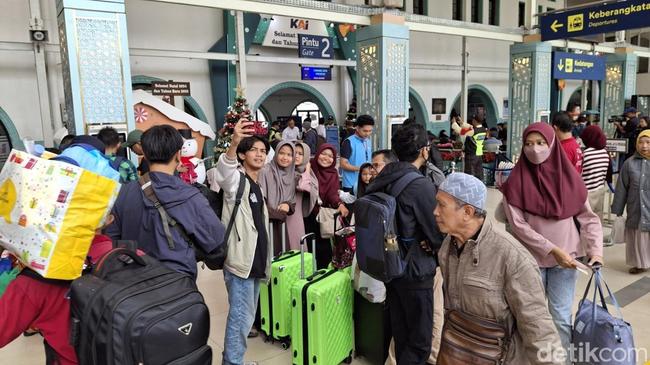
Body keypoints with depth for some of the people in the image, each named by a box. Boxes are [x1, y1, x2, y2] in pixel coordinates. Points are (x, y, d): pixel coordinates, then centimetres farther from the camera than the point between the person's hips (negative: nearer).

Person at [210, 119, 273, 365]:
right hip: (240, 259, -9)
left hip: (256, 259, 9)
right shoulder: (236, 179, -9)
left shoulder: (257, 184, 17)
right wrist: (234, 143, -52)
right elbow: (223, 172, -35)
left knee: (247, 315, 18)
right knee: (241, 316, -8)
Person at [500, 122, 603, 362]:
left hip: (565, 259, 1)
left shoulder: (569, 176, -1)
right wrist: (553, 249, -17)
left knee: (561, 318, 8)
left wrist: (596, 250, -12)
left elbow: (588, 217, 2)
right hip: (531, 259, -1)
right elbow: (518, 225, -12)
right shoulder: (517, 180, -8)